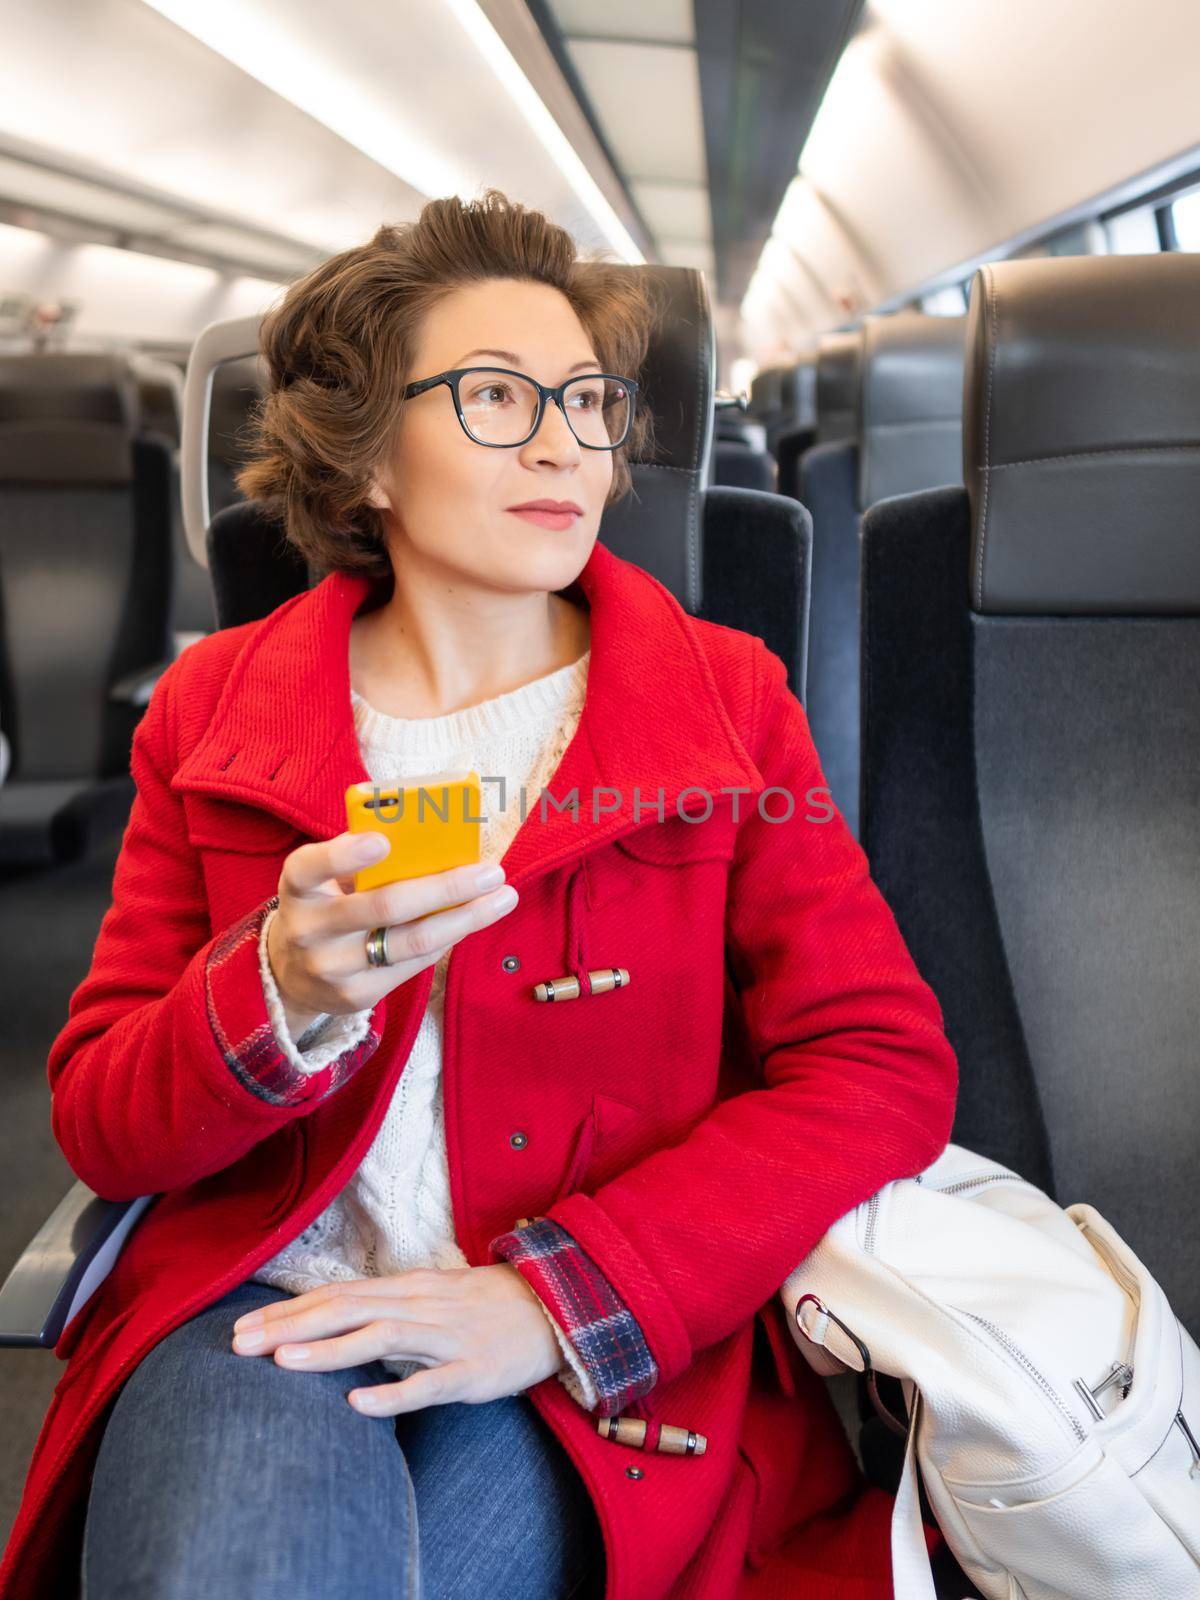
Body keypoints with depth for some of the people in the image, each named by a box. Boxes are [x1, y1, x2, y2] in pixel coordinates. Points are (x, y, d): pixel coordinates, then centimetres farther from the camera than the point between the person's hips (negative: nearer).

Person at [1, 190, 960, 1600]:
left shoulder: (727, 700, 3)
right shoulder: (215, 707, 5)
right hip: (258, 1315, 1)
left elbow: (886, 1072, -3)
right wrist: (282, 1000, -20)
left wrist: (561, 1291, -13)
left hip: (594, 1373, 0)